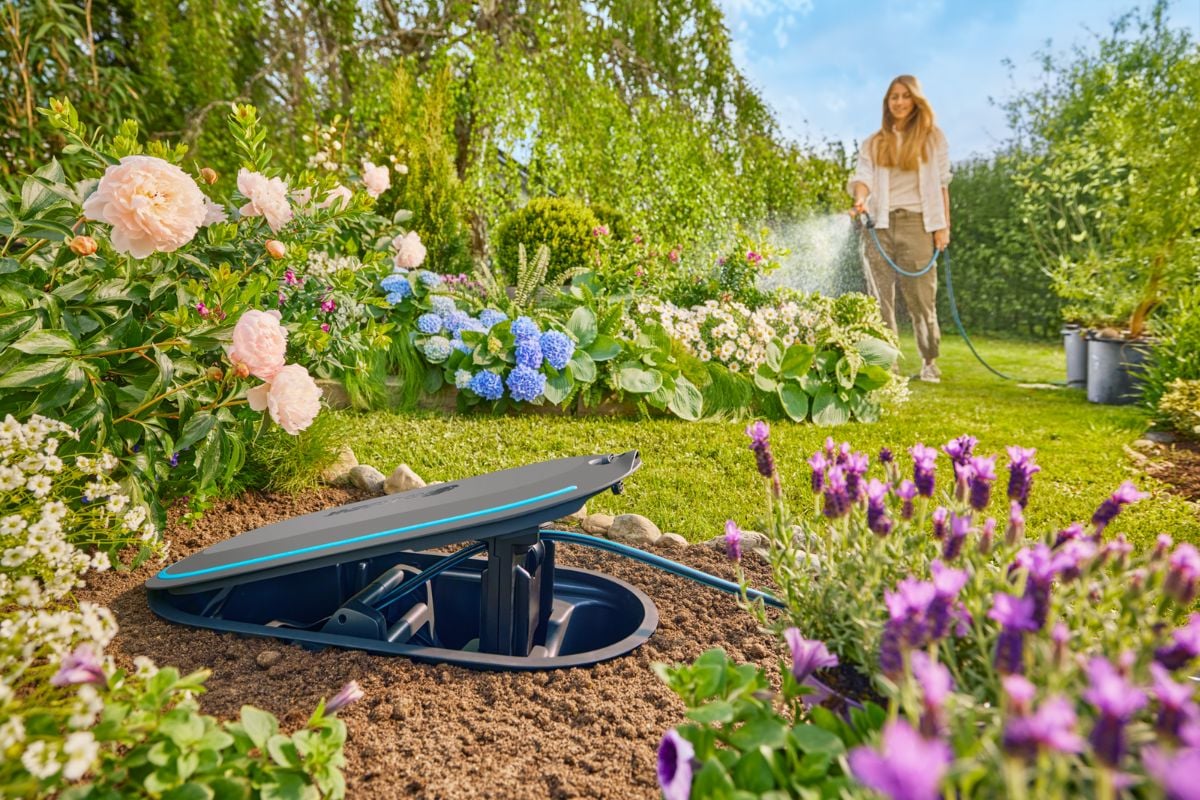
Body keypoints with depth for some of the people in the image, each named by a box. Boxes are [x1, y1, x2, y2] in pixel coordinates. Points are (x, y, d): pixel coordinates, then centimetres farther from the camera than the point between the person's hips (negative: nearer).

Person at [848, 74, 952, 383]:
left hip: (915, 222, -2)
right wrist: (860, 198, -24)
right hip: (880, 223, 2)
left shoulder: (932, 137, 11)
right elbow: (863, 176, -2)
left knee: (921, 296, -5)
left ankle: (930, 362, 7)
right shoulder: (874, 142, 14)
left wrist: (943, 225, -1)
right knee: (881, 297, -1)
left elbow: (941, 183, 7)